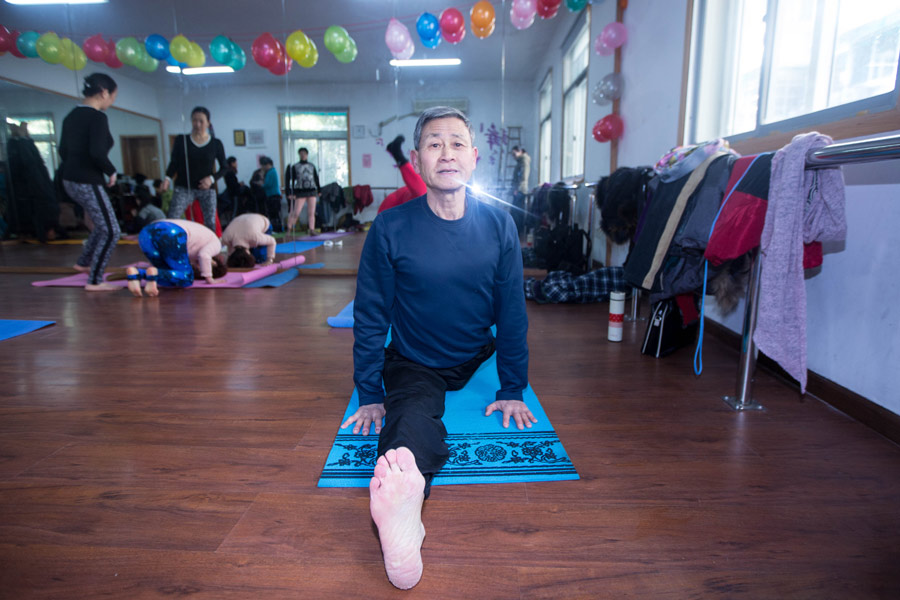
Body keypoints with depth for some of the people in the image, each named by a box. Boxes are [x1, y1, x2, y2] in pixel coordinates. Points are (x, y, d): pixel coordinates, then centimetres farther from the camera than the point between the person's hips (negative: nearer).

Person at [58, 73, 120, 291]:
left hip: (70, 180, 9)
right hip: (88, 183, -9)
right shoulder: (98, 117, -15)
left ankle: (84, 262, 37)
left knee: (103, 223, 25)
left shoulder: (71, 116, 12)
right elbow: (97, 152, -25)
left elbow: (63, 150, 16)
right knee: (110, 231, -3)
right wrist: (111, 172, -10)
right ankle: (95, 281, 0)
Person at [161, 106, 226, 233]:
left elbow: (223, 168, 6)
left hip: (207, 189, 0)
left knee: (210, 223, -2)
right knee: (172, 220, -16)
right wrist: (167, 178, -13)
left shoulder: (216, 143, 2)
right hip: (184, 187, 0)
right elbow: (174, 162, 5)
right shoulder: (181, 140, 2)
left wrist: (212, 178, -12)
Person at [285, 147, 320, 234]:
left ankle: (312, 230, 1)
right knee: (296, 212, -7)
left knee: (312, 212, -1)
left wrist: (319, 190, 16)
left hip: (312, 191, 2)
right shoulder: (294, 167, 6)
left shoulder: (312, 166, 13)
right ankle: (289, 229, 0)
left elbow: (316, 179, 19)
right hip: (300, 191, -2)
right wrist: (291, 193, -4)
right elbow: (292, 180, 2)